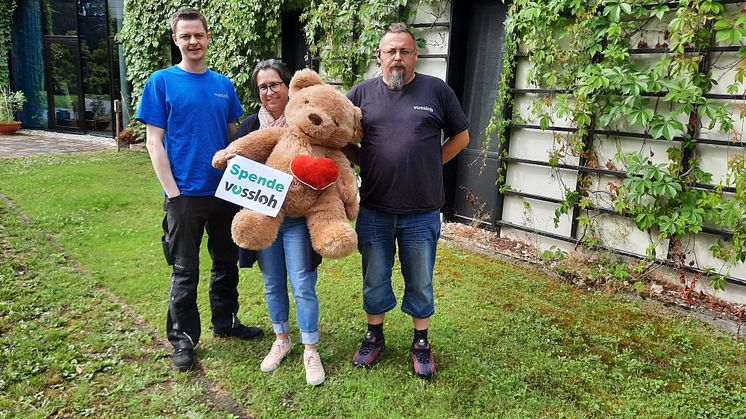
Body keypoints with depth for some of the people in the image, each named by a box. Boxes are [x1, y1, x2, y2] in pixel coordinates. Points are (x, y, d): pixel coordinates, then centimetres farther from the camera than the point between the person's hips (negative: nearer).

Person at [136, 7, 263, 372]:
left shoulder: (223, 84, 8)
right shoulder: (161, 82, -3)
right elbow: (154, 141, -6)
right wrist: (173, 192, -13)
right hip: (186, 195, -4)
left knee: (227, 262, 16)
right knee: (185, 272, 6)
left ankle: (225, 321, 35)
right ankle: (183, 340, 22)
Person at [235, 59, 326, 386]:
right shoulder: (250, 125, 5)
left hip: (298, 218, -3)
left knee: (303, 286, 0)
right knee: (273, 285, 15)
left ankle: (310, 351, 16)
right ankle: (281, 340, 34)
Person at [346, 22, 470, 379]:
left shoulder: (437, 91, -1)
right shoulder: (363, 93, 3)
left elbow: (461, 136, 8)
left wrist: (431, 163, 0)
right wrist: (362, 163, 1)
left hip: (422, 212, -1)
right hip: (373, 211, 2)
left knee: (420, 283, 13)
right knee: (374, 280, 15)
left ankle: (421, 343, 32)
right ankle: (374, 337, 35)